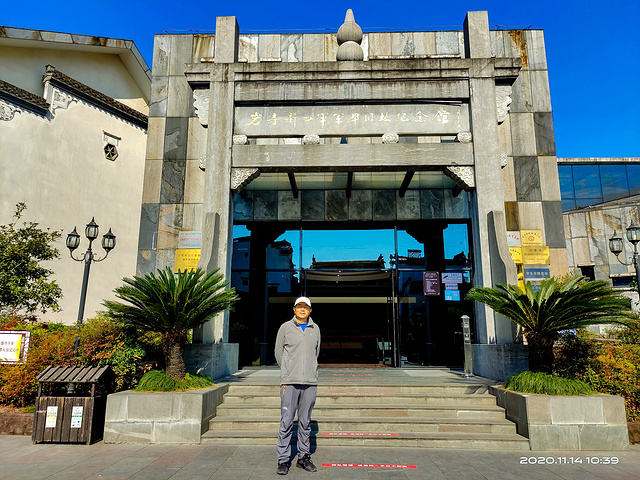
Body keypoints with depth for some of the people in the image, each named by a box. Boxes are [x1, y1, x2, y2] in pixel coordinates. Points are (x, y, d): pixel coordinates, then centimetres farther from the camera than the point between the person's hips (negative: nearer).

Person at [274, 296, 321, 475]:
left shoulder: (315, 329, 11)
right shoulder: (285, 327, 2)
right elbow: (278, 353, 9)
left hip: (310, 382, 3)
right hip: (290, 381, -2)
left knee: (305, 422, 10)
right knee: (286, 422, -1)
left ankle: (304, 457, 21)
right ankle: (283, 460, 9)